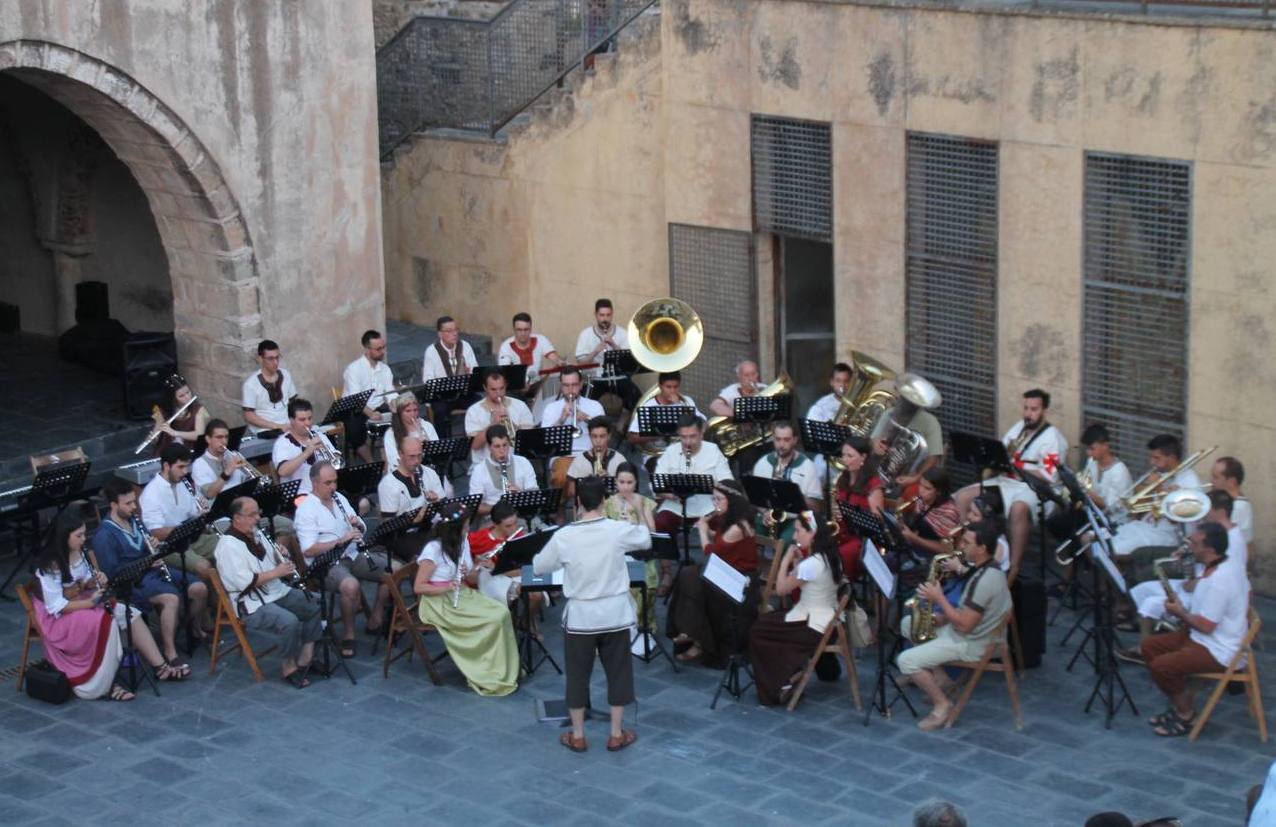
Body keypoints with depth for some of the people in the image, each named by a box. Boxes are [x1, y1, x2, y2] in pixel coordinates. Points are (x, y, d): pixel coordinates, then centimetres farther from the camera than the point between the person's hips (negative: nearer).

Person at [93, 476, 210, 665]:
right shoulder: (104, 535, -15)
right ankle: (170, 653, -31)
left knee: (200, 588, -5)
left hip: (153, 570, 8)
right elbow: (112, 573, -18)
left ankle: (196, 630, 20)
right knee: (171, 598, -35)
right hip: (132, 581, -8)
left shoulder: (134, 521, 10)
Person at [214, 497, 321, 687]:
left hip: (277, 592, 10)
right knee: (290, 622, -30)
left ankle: (306, 659, 5)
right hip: (251, 605, -10)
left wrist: (280, 557, 1)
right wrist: (276, 572, -21)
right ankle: (289, 666, -9)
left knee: (315, 607, 2)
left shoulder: (256, 534, 12)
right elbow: (245, 582, -25)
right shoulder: (229, 545, -17)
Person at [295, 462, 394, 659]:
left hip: (351, 555, 8)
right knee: (351, 586, -36)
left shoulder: (339, 498, 12)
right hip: (326, 563, -8)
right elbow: (308, 550, -20)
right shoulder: (306, 510, -12)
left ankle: (375, 622, 9)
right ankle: (348, 635, -15)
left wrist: (358, 526, -6)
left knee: (395, 569, -4)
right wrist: (339, 541, -26)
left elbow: (361, 529, 18)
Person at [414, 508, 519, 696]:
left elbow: (474, 581, 12)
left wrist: (469, 575, -11)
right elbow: (418, 587, -15)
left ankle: (503, 672, -13)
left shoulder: (463, 544, 8)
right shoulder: (433, 549, -14)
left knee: (501, 612, -18)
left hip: (463, 596, 7)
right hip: (438, 602, -7)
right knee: (491, 620, -25)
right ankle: (485, 674, -11)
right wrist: (446, 587, -27)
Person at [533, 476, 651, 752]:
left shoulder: (563, 536, -13)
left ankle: (577, 736, 21)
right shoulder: (618, 530, -12)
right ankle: (617, 734, 21)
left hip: (580, 616, 0)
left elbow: (538, 567, 2)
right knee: (618, 673, 14)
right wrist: (634, 521, 30)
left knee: (577, 675, 13)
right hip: (615, 614, 0)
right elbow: (646, 540, 10)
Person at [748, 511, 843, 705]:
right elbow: (796, 583, 12)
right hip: (828, 620, 9)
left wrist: (786, 560, -6)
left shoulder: (811, 564, -25)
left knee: (757, 631, 5)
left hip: (812, 626, -9)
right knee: (766, 621, 22)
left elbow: (781, 589, -14)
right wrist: (797, 562, 0)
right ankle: (793, 670, 17)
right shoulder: (829, 556, 2)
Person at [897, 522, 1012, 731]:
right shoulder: (986, 569, 3)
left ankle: (942, 705, -5)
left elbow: (964, 625, -28)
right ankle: (941, 679, 20)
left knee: (906, 660, -15)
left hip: (971, 644, -11)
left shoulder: (986, 579, -28)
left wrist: (939, 599, -19)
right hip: (970, 633, 11)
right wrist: (940, 618, 3)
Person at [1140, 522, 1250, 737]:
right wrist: (1185, 612, 8)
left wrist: (1180, 612, -9)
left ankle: (1186, 715, 0)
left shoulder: (1219, 580, -28)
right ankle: (1179, 705, 16)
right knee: (1148, 647, 10)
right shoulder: (1230, 566, 5)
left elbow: (1205, 626, -25)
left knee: (1161, 666, -22)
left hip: (1218, 652, -11)